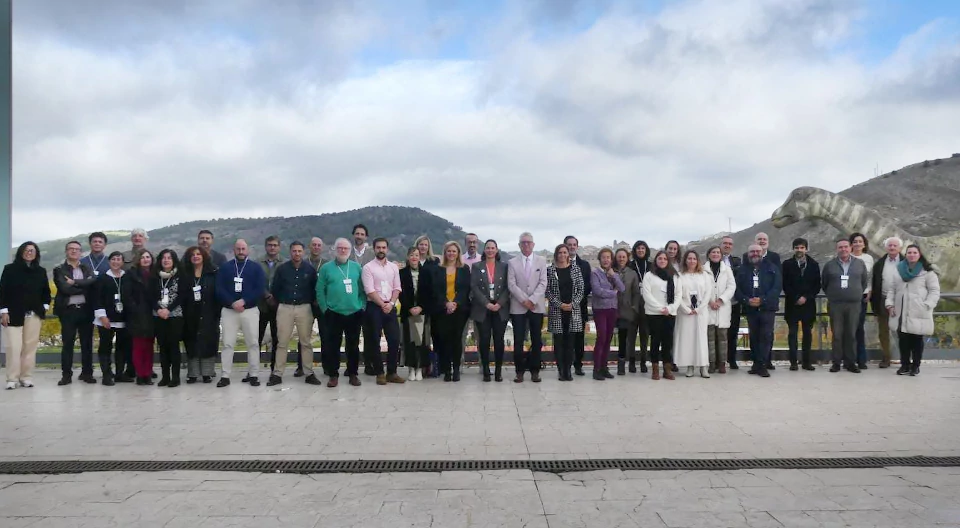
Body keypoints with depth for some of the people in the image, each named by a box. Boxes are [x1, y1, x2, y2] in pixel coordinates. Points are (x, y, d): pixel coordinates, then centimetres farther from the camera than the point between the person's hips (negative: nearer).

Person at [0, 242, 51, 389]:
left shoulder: (41, 271, 9)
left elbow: (46, 291, 15)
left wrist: (45, 308, 5)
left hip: (34, 315, 3)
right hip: (14, 314, -3)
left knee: (30, 347, 3)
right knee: (14, 347, -6)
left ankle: (27, 377, 8)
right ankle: (12, 379, 0)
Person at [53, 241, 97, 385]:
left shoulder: (87, 269, 13)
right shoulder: (59, 270, 4)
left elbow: (93, 281, -9)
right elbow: (65, 288, -12)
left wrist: (74, 282, -14)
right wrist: (84, 287, -11)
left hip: (86, 310, 2)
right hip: (68, 310, -2)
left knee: (87, 343, 5)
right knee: (67, 344, 1)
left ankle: (87, 373, 13)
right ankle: (66, 375, 7)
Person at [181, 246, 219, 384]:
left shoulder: (213, 273, 1)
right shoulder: (185, 274, 8)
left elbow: (218, 293, -2)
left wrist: (217, 312, -9)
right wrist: (183, 311, -5)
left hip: (208, 314, -2)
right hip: (190, 314, 2)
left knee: (208, 342, -1)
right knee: (192, 343, 4)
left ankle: (207, 373, 7)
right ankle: (193, 373, 10)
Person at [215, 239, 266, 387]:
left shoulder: (256, 268, 6)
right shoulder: (224, 268, 8)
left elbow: (260, 289, -4)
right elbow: (219, 289, -1)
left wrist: (243, 301, -15)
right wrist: (233, 303, -15)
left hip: (250, 310, -1)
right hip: (228, 310, 1)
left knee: (253, 343, 0)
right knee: (227, 343, 0)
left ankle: (253, 375, 6)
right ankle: (225, 376, 4)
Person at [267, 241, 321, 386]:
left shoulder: (310, 269, 1)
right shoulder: (282, 268, -1)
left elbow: (314, 289, 8)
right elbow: (274, 289, 7)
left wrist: (310, 302, 6)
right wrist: (281, 302, 9)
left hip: (304, 308, 0)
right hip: (285, 308, 0)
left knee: (306, 342, 4)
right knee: (282, 342, 2)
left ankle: (309, 374, 9)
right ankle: (277, 374, 6)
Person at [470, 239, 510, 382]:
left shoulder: (504, 266, 8)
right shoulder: (477, 267, 7)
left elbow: (507, 287, 2)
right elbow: (474, 287, -1)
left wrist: (499, 303, -11)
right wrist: (487, 303, -12)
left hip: (500, 309, 0)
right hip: (482, 309, 0)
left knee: (499, 340, -1)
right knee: (484, 340, -2)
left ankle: (498, 371, 7)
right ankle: (486, 371, 6)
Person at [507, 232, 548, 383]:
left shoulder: (541, 261, 6)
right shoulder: (512, 262, 6)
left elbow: (543, 283, -2)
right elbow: (511, 285, -3)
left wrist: (532, 300, -13)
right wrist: (524, 300, -12)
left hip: (537, 306, 1)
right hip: (518, 307, 0)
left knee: (536, 340, 4)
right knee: (518, 341, -2)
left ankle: (534, 370, 13)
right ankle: (520, 371, 7)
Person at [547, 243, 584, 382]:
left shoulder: (575, 269, 6)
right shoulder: (550, 270, 1)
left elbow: (581, 288, 5)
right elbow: (548, 291, -2)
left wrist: (573, 304, -8)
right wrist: (560, 305, -11)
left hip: (572, 310, 1)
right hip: (556, 310, -1)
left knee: (570, 341, 3)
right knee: (558, 341, 0)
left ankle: (568, 370, 9)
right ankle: (561, 371, 6)